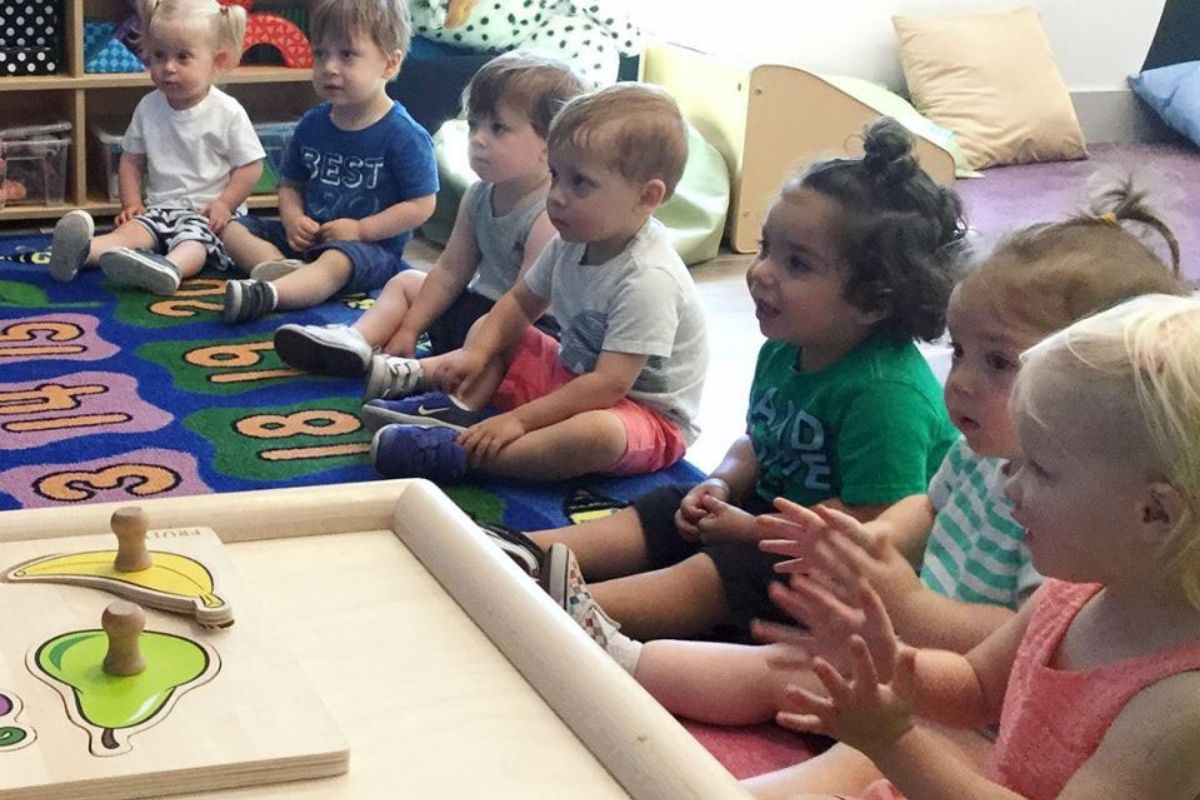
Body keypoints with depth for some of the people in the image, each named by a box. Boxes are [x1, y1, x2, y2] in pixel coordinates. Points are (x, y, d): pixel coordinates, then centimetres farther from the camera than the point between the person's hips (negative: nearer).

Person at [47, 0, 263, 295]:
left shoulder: (228, 112, -7)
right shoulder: (148, 108, 5)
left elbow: (250, 166, -3)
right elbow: (131, 160, 15)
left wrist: (224, 204, -14)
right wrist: (132, 203, 1)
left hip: (206, 212, -4)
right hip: (160, 207, 4)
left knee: (193, 238, -36)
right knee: (132, 229, -26)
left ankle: (170, 268, -69)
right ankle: (83, 251, -56)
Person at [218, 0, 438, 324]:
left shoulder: (403, 135, -12)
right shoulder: (312, 125, 7)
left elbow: (420, 205, -12)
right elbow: (290, 184, 17)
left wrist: (361, 229, -17)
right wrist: (293, 218, -5)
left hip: (373, 246, -7)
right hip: (309, 236, 8)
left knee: (337, 260, -40)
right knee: (234, 228, -2)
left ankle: (266, 294, -62)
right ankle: (281, 267, -30)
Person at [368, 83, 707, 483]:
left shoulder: (648, 280, -29)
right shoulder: (571, 244, -3)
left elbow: (610, 382, -32)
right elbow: (520, 303, 12)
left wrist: (519, 420, -32)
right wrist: (476, 353, -7)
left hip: (648, 414, -9)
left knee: (598, 434, -42)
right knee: (488, 330, 11)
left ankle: (457, 455, -39)